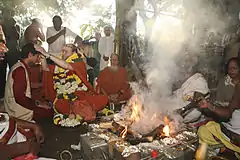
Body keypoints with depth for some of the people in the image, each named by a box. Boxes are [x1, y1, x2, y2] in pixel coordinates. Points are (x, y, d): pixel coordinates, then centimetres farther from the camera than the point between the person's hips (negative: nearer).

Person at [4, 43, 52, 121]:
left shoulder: (19, 66, 12)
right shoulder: (20, 70, -19)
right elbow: (19, 98, -24)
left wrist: (36, 101, 6)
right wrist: (37, 104, -14)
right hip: (19, 110, -10)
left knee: (48, 105, 6)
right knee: (50, 112, -14)